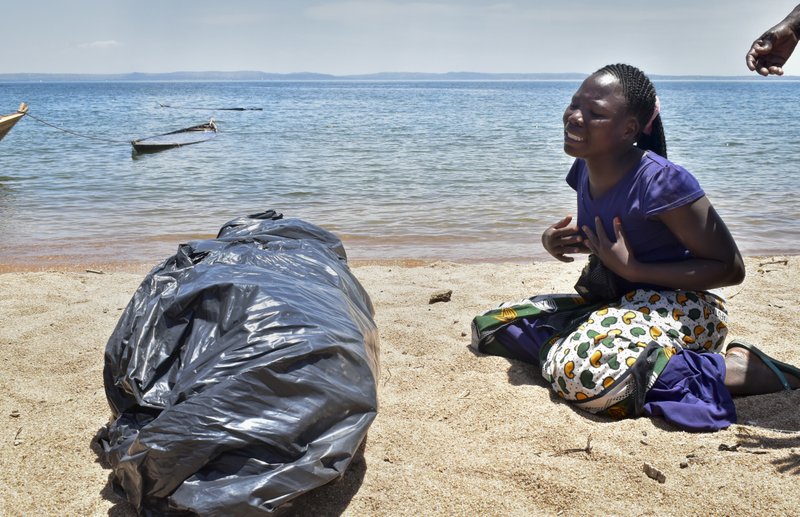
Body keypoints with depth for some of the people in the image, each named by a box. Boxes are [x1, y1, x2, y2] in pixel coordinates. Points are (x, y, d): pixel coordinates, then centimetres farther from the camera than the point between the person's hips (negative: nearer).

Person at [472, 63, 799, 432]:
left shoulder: (662, 182, -21)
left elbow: (731, 268, -16)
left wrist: (632, 268, -22)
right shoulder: (586, 170, 1)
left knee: (585, 374, -39)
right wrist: (553, 240, -3)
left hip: (677, 305, -8)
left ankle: (739, 369, -19)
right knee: (489, 327, 3)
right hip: (610, 303, 8)